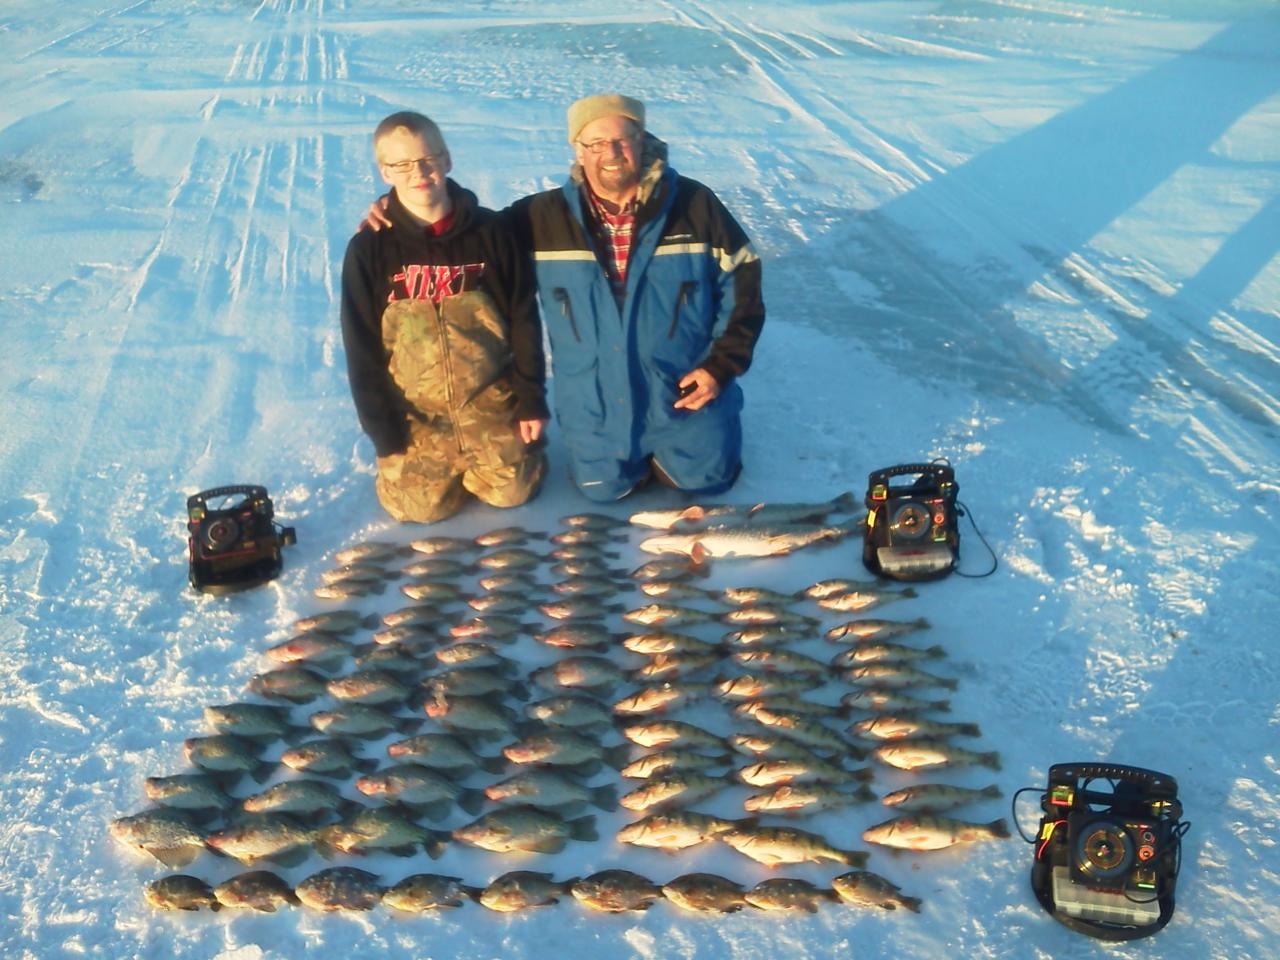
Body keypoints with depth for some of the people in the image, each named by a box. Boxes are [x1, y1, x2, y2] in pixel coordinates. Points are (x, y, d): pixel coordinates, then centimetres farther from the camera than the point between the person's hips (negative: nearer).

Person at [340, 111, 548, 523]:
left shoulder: (490, 232, -5)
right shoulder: (369, 249, -7)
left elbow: (524, 320, -1)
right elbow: (362, 348, -4)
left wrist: (532, 400, -4)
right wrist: (384, 433, -6)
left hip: (489, 400, 0)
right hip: (413, 410, 0)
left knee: (512, 490, -5)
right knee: (421, 505, -7)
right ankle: (440, 460, 25)